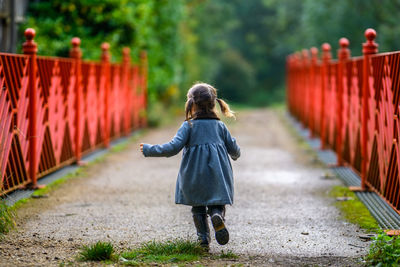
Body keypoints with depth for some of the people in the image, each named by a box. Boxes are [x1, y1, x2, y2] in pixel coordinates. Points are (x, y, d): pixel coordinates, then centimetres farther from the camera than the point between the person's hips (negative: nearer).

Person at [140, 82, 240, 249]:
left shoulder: (188, 126, -5)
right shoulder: (220, 126, 6)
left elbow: (173, 147, -13)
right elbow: (234, 149, 12)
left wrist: (149, 150, -4)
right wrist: (236, 155, 37)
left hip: (194, 176, -1)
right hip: (218, 176, 1)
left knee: (198, 208, 15)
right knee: (217, 202, 8)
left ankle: (204, 239, 5)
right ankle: (217, 215, -26)